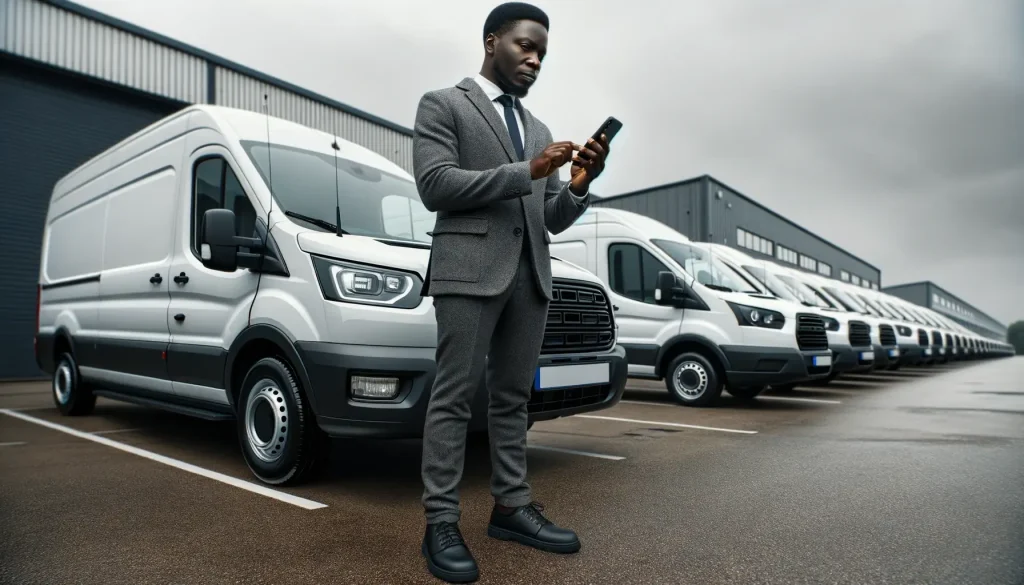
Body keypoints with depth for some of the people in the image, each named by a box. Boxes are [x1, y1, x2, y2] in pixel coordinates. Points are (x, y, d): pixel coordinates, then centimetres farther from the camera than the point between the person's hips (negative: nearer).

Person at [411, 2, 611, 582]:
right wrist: (527, 172, -12)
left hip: (531, 273, 6)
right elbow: (435, 184, -10)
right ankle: (442, 523, 3)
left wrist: (579, 185, -2)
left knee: (514, 397, 9)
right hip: (470, 268, -6)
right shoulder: (442, 104, 6)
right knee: (455, 396, -5)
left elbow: (552, 220, 19)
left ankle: (512, 506, 18)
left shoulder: (538, 128, 23)